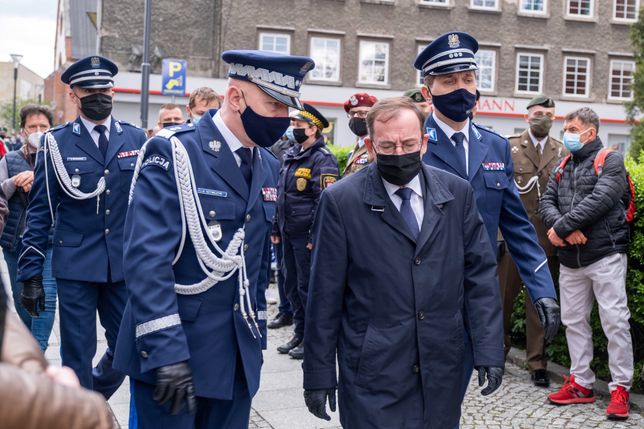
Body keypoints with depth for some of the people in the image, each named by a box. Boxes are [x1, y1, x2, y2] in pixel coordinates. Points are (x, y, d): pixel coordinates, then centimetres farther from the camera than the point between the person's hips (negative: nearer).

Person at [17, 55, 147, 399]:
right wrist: (31, 272, -5)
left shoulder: (136, 138, 5)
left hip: (125, 264, 3)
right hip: (75, 264, -2)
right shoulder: (56, 142, -1)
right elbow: (40, 211, -1)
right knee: (77, 355, 5)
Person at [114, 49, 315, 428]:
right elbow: (147, 258, -19)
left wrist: (257, 333, 14)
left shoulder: (269, 166, 10)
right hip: (172, 349, -6)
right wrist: (166, 351, -24)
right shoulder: (173, 153, -12)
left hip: (238, 355, 6)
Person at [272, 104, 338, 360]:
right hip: (289, 233, 9)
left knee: (308, 287, -2)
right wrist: (277, 228, 17)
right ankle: (300, 334, 28)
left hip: (307, 236, -9)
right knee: (292, 286, 15)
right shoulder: (291, 156, 14)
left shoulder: (322, 159, -13)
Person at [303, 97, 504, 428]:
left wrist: (489, 349, -1)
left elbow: (480, 274, 4)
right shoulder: (341, 200, -8)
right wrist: (318, 374, -3)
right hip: (373, 371, -3)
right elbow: (325, 295, -6)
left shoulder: (457, 192, 1)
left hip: (442, 369, 3)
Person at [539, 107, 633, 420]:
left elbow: (599, 200, -17)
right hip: (570, 258, 6)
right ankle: (581, 383, 20)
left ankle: (620, 388, 5)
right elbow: (546, 202, 5)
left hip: (605, 254, -6)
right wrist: (564, 228, -16)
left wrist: (561, 227, -17)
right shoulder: (562, 167, 15)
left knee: (615, 322, -4)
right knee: (573, 320, 10)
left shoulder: (611, 161, -3)